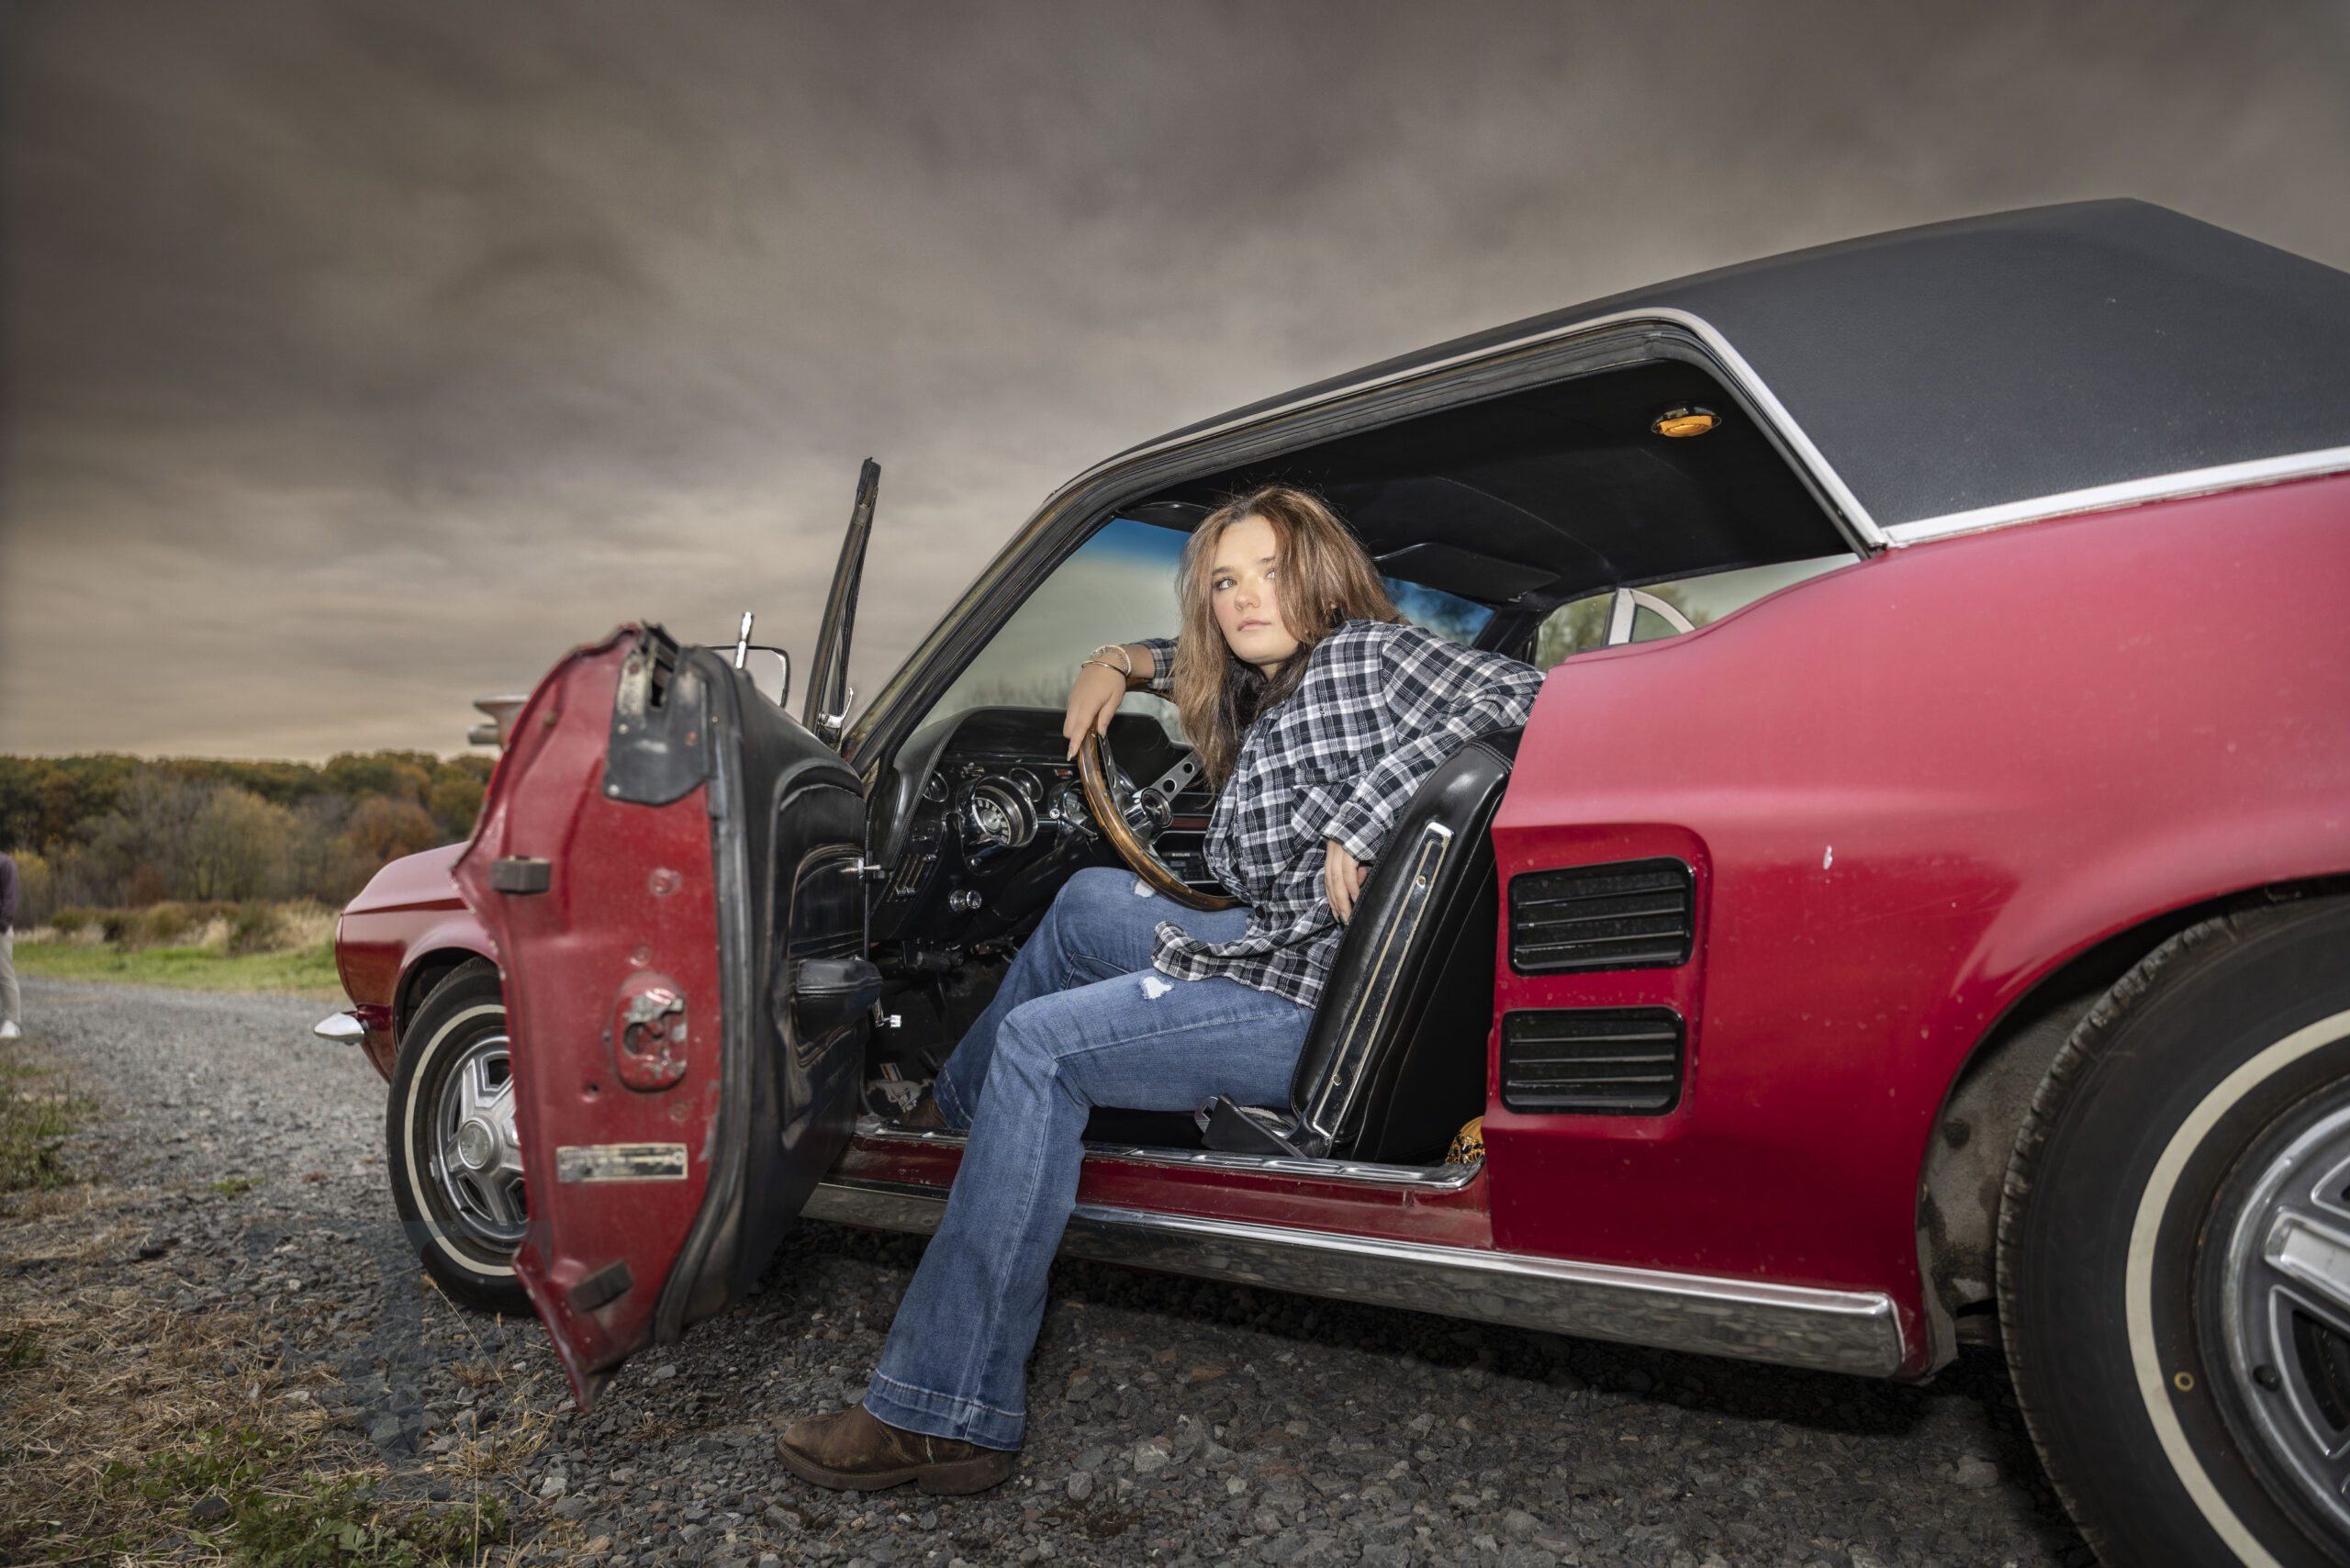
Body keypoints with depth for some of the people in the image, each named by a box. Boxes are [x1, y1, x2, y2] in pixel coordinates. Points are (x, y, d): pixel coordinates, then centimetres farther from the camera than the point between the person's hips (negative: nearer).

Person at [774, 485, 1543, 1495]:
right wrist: (1123, 662, 21)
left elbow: (1518, 697, -24)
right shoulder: (1265, 691, 15)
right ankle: (954, 1112, 39)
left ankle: (946, 1417, -11)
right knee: (1089, 901, 23)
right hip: (1285, 956, 10)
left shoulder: (1362, 656, -11)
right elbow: (1214, 658, 38)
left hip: (1319, 1010, -10)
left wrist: (1359, 818, -27)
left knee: (1041, 1044, -16)